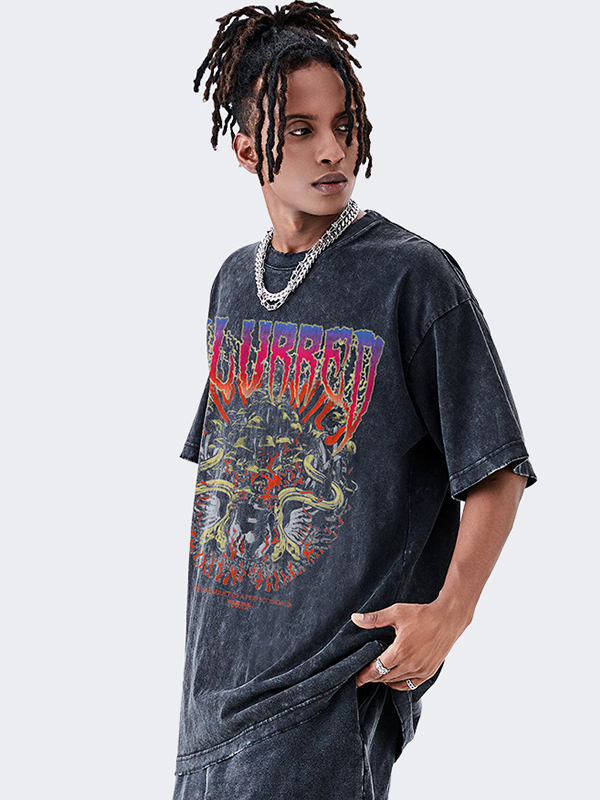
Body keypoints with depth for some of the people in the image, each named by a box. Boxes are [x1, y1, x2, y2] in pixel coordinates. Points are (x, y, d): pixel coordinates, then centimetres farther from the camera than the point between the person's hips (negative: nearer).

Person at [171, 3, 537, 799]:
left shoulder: (415, 278, -10)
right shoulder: (234, 282, 9)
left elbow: (496, 471, -9)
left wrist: (449, 613, -17)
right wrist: (208, 614, 15)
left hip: (337, 676, -6)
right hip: (220, 663, 6)